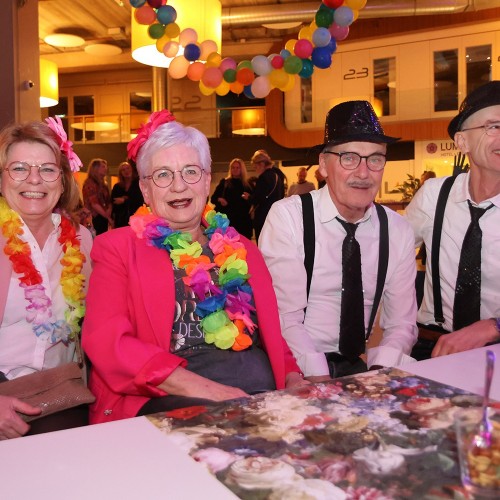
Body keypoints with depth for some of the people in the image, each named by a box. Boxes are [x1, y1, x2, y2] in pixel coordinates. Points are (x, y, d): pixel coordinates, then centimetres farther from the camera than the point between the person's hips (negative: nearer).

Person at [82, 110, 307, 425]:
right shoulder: (117, 248, 7)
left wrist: (293, 379, -4)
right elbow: (106, 341, -7)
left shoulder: (241, 249, 19)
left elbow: (273, 336, 19)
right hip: (163, 402, -5)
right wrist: (202, 389, -19)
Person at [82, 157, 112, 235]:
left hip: (103, 219, 8)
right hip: (94, 219, -8)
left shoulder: (102, 184, 17)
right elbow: (94, 204, -16)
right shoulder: (89, 183, -9)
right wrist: (108, 217, -10)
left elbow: (108, 201, 15)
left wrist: (109, 211, -8)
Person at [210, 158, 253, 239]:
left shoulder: (247, 185, 13)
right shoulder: (224, 182, 12)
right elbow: (213, 198, 10)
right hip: (226, 219, -1)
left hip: (242, 221, 1)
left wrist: (248, 199, -8)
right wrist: (219, 199, -10)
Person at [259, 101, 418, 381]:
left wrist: (379, 374, -13)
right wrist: (319, 379, -24)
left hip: (361, 367, 5)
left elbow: (401, 323, 4)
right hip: (297, 370, -4)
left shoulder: (398, 231, 3)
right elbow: (284, 316, -14)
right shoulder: (287, 217, -9)